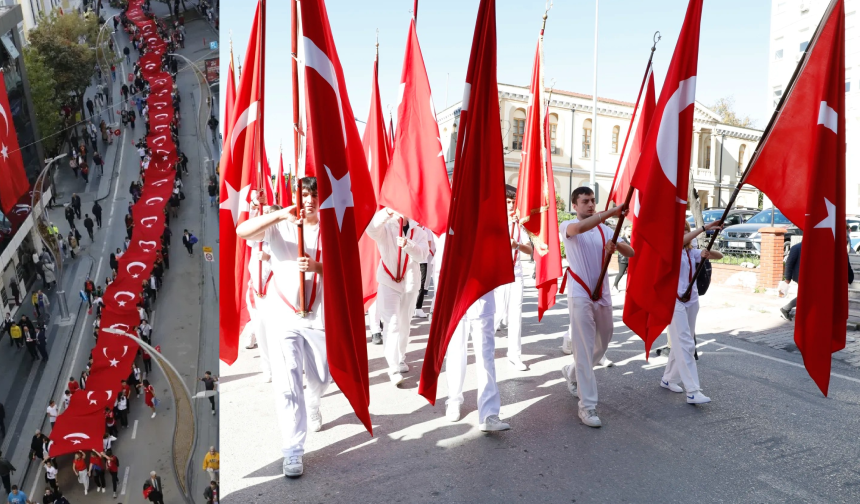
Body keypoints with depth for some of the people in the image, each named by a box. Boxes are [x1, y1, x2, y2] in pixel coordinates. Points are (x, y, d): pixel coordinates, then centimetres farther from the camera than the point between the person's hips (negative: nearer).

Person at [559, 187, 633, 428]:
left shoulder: (605, 230, 9)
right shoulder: (567, 226, -5)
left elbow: (631, 253, 1)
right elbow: (580, 228, -30)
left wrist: (616, 245, -21)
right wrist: (611, 212, -38)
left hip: (603, 294, 6)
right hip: (580, 295, -6)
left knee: (602, 344, 16)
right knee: (584, 349, -6)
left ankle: (572, 373, 42)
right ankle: (587, 406, -1)